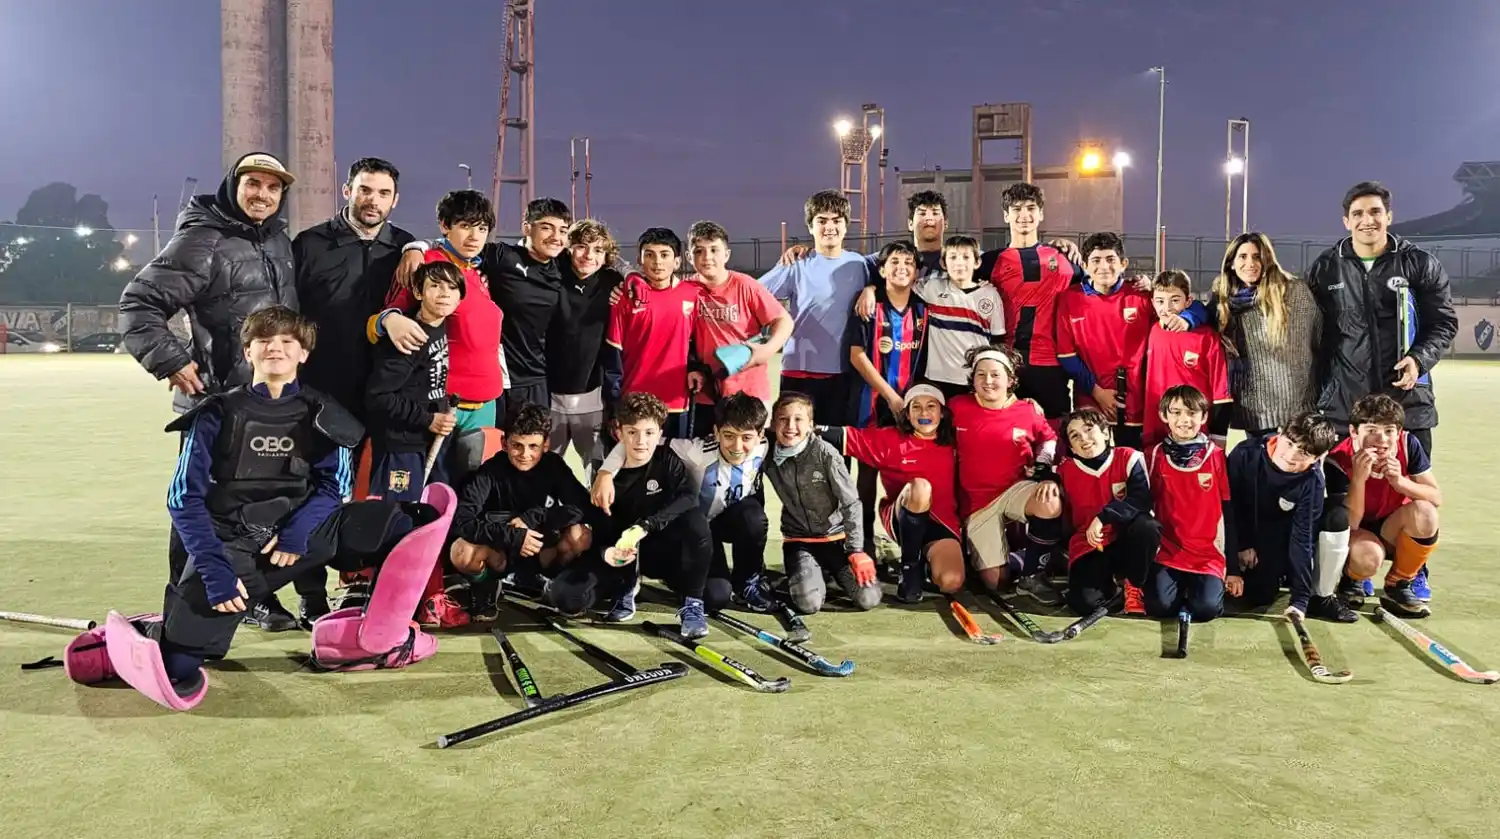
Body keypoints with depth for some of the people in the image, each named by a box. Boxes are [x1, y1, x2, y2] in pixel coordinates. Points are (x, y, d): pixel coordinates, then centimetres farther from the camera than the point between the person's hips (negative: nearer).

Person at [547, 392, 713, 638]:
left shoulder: (667, 461, -10)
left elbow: (689, 497, -28)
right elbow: (596, 529, -8)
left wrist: (643, 527, -40)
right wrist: (605, 553, -34)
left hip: (660, 551, -1)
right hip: (620, 554, 1)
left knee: (695, 521, -34)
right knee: (563, 595, -22)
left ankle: (692, 603, -17)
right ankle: (625, 587, 9)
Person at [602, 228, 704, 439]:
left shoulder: (692, 294, 4)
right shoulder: (627, 296, -2)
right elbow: (612, 351, -2)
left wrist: (695, 367, 0)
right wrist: (613, 401, -5)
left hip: (676, 401, 2)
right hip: (633, 401, -2)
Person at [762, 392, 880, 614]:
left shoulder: (826, 453, -15)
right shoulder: (769, 458, -7)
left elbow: (851, 503, -12)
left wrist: (856, 551, -14)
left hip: (836, 537, -1)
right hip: (798, 541, 1)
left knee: (868, 598, -15)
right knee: (808, 602, -24)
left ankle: (830, 571, 15)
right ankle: (802, 574, 11)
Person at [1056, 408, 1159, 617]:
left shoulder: (1129, 458, -9)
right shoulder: (1066, 470, 0)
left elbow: (1141, 501, -22)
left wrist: (1102, 517, -29)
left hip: (1126, 539, -1)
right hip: (1089, 545, 1)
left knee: (1147, 527, -37)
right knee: (1084, 602, -25)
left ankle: (1134, 584, -6)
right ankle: (1108, 582, 16)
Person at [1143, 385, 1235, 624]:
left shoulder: (1217, 456, 0)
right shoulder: (1155, 456, 2)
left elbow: (1230, 511, 3)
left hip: (1208, 554, 0)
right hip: (1166, 551, 0)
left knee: (1207, 608, -22)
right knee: (1160, 606, -22)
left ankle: (1215, 584, 12)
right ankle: (1181, 587, 11)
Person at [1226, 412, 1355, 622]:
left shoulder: (1312, 481, -24)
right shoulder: (1245, 454, -26)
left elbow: (1303, 538, -24)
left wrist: (1300, 600, -27)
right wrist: (1232, 568, -22)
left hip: (1283, 538, 2)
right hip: (1246, 536, -1)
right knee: (1259, 598, -19)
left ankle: (1320, 596, -11)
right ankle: (1269, 576, 16)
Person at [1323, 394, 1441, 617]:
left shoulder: (1408, 444, -15)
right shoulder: (1338, 461, -24)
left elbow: (1437, 498, -12)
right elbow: (1350, 524, -26)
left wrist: (1400, 482, -31)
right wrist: (1359, 477, -39)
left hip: (1391, 531, 4)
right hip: (1357, 534, -4)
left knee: (1424, 512, -28)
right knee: (1368, 556, -37)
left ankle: (1398, 586, -5)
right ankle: (1350, 579, 5)